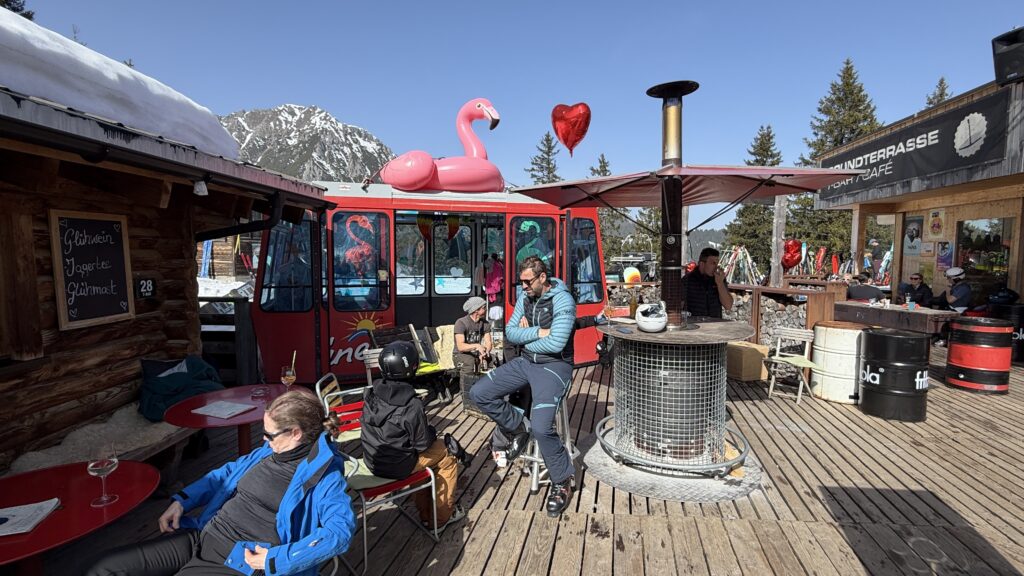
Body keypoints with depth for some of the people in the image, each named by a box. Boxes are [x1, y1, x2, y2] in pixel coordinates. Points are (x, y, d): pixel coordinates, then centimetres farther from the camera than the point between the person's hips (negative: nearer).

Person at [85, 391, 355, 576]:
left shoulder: (322, 474, -15)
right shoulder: (269, 451, 11)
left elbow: (341, 528, -26)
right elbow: (228, 473, 28)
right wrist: (182, 501, 14)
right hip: (200, 537, 8)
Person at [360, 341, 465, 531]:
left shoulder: (372, 394, -8)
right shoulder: (412, 405, -27)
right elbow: (423, 444, -17)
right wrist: (432, 432, 5)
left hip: (372, 461, 7)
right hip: (397, 466, -7)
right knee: (447, 457, 12)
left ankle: (425, 513, 36)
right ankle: (441, 517, 26)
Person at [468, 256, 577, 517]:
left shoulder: (562, 300, -15)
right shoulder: (525, 297, 6)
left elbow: (556, 343, -24)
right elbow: (510, 332, 3)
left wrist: (524, 337, -7)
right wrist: (538, 333, -14)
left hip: (554, 366, -7)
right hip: (526, 362, 7)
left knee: (541, 427, -25)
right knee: (478, 393, -3)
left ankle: (562, 483, 3)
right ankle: (519, 429, 17)